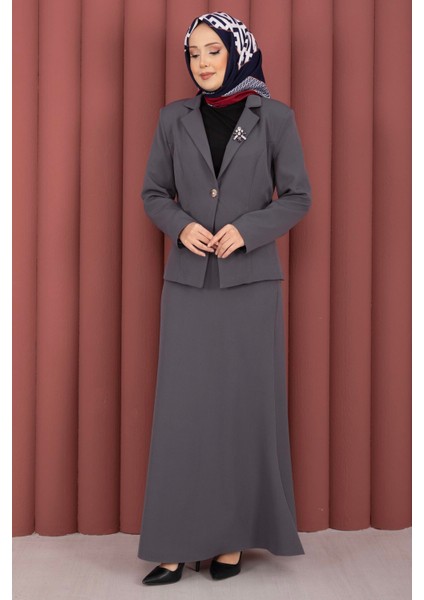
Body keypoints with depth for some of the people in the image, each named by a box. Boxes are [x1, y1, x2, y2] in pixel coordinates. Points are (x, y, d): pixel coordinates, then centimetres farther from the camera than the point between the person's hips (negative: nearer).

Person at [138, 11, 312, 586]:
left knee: (245, 405, 2)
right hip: (189, 283, 2)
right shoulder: (174, 117, 7)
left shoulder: (275, 116, 0)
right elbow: (153, 193, 9)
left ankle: (234, 536, 15)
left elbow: (298, 197, 0)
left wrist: (245, 230, -16)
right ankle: (178, 544, 8)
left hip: (251, 280, -1)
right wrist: (182, 227, -11)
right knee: (183, 408, 0)